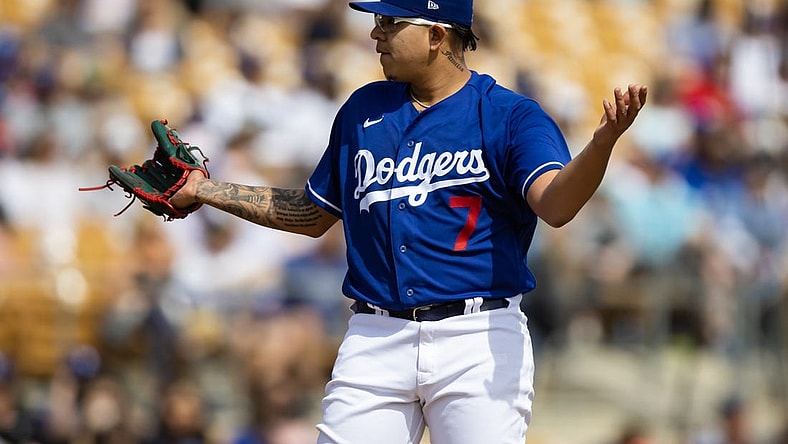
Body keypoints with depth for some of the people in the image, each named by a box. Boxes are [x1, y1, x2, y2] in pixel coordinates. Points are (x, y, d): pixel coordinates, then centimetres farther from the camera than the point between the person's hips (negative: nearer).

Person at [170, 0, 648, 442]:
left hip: (479, 339, -4)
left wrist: (603, 143, -41)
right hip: (375, 342, 4)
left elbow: (555, 204, -21)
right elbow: (314, 214, 26)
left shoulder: (511, 116, -3)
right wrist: (201, 189, 23)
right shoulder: (363, 110, 14)